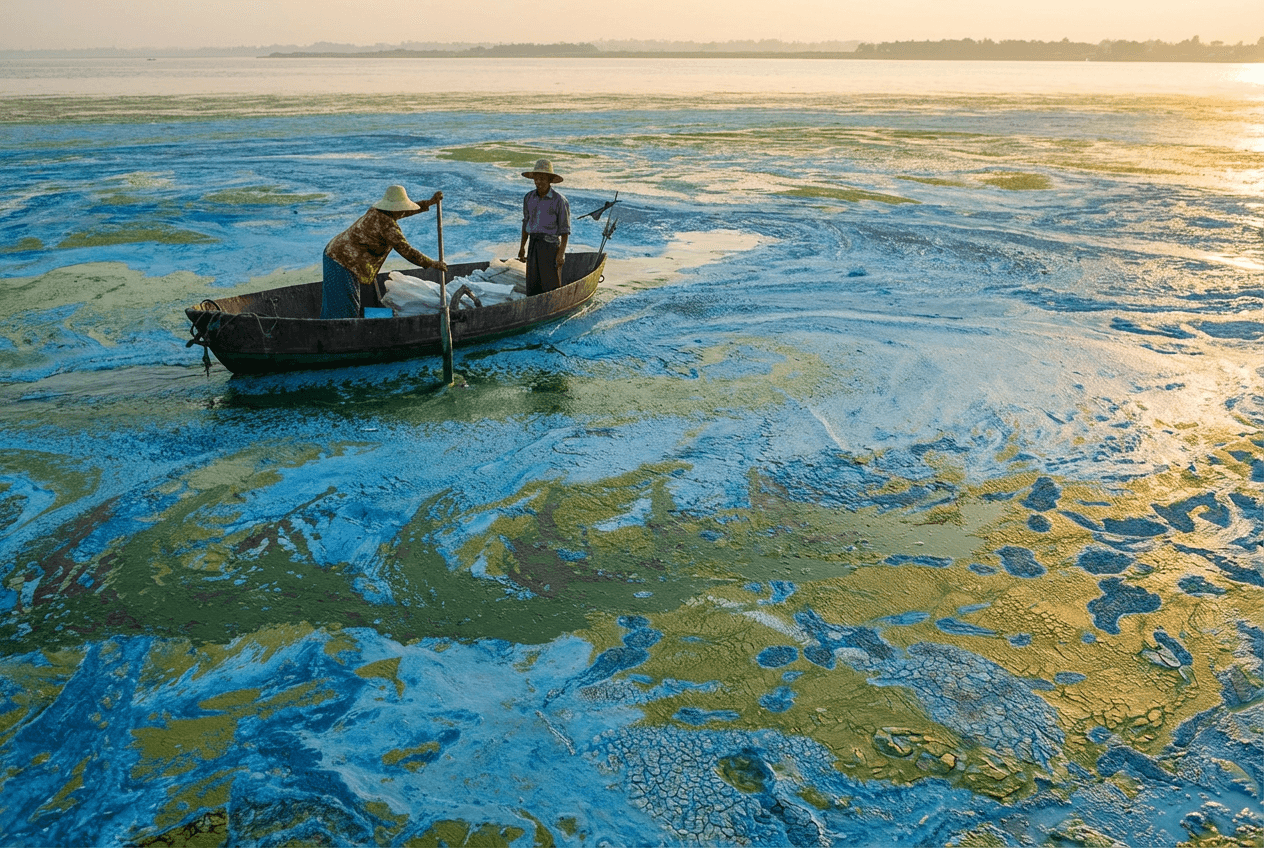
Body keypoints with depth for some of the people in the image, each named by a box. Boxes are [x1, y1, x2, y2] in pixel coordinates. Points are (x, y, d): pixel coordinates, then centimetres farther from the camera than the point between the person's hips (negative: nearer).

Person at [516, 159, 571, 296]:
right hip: (534, 244, 5)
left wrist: (562, 252, -14)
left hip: (551, 245, -5)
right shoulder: (529, 198, 8)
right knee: (532, 286, 6)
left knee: (552, 286, -4)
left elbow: (565, 229, -8)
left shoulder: (559, 200, -9)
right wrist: (522, 246, 20)